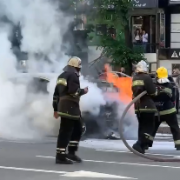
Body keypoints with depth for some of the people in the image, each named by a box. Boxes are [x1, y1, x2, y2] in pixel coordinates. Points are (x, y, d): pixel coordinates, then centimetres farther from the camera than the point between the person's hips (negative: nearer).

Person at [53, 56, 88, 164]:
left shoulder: (62, 76, 20)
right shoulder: (73, 75, -10)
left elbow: (56, 93, 20)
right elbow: (73, 91, -21)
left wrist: (56, 109, 23)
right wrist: (83, 91, -2)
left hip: (63, 107, 10)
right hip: (70, 108, -10)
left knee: (77, 129, 18)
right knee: (65, 131, -9)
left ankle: (71, 152, 19)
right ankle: (60, 156, -9)